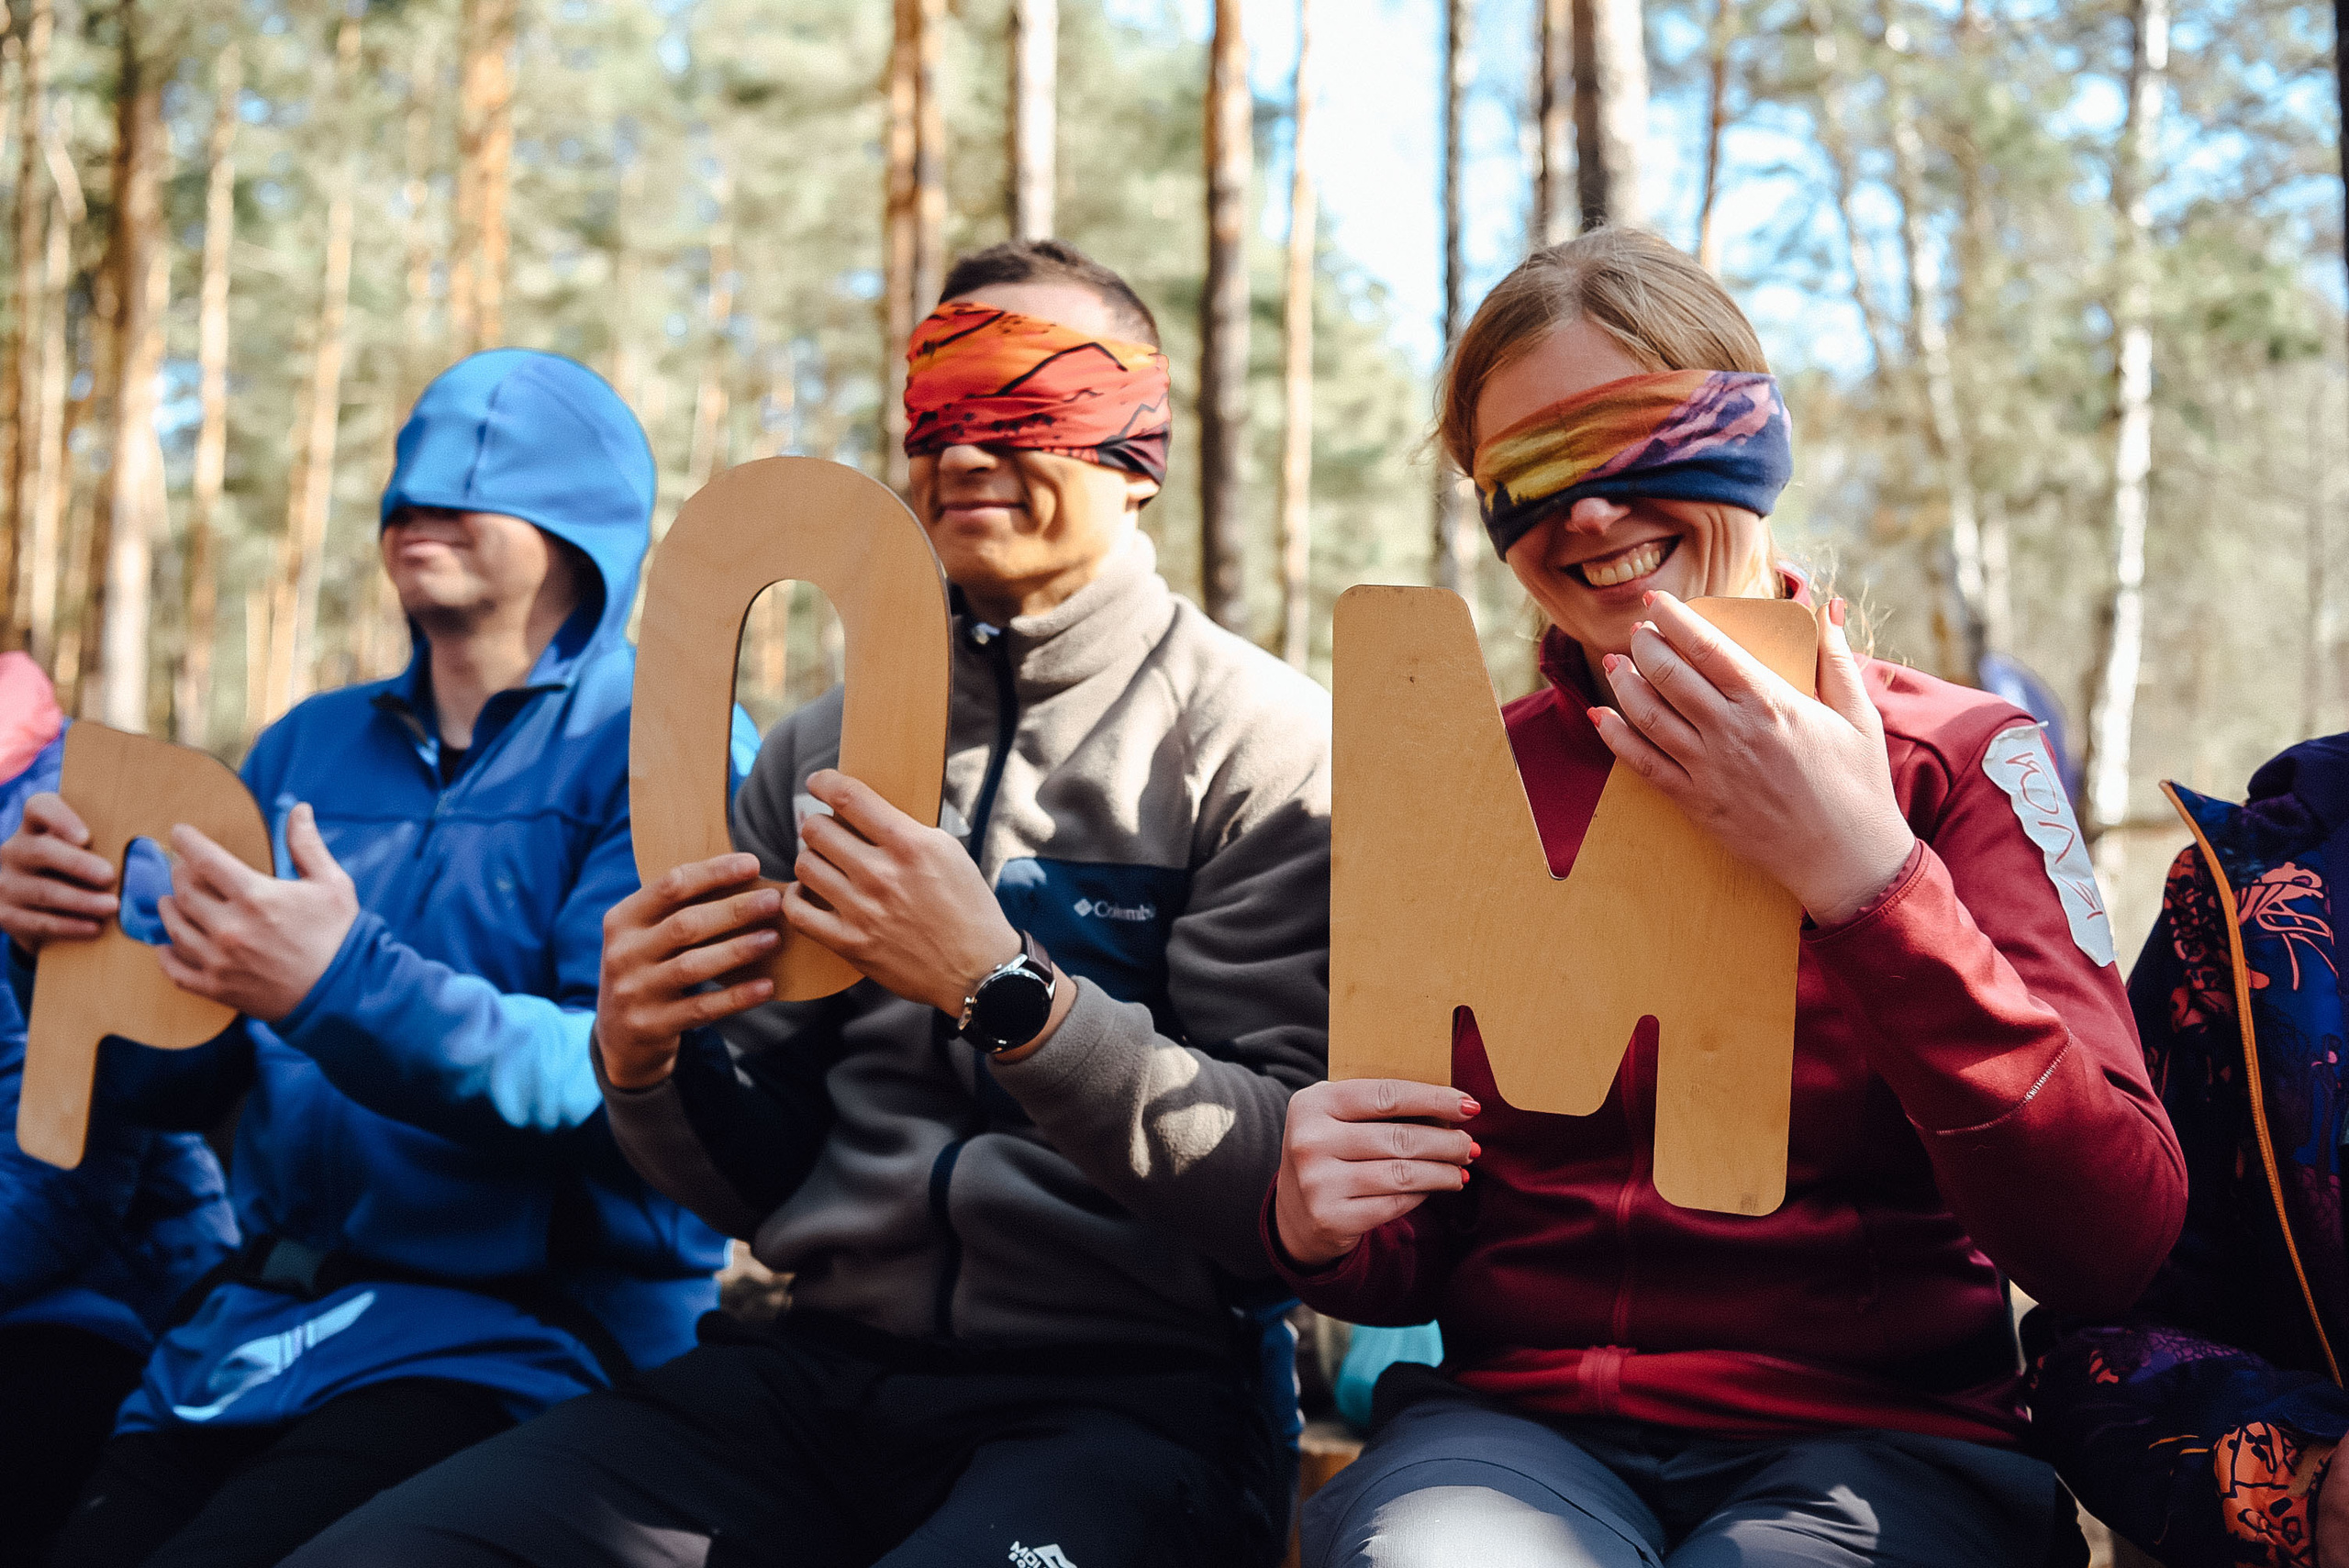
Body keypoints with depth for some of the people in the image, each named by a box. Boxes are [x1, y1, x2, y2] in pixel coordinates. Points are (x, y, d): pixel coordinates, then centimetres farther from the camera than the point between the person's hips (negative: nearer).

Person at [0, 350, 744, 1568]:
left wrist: (343, 989, -27)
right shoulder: (308, 746, 16)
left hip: (528, 1333, -5)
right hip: (256, 1321, 6)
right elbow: (179, 1083, 15)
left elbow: (626, 1080, -15)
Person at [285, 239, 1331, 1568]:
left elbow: (1304, 1189, -12)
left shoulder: (1258, 738, -2)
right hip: (825, 1367, 5)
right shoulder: (822, 748, 15)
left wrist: (1006, 990, -21)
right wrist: (649, 1067, -5)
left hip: (1132, 1397, -4)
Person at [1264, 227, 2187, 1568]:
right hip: (1518, 1418, 1)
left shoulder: (1958, 757, 1)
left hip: (1874, 1440, -1)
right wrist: (1327, 1233, -11)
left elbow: (2112, 1249, -12)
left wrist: (1867, 880, -20)